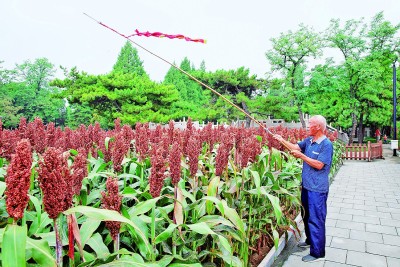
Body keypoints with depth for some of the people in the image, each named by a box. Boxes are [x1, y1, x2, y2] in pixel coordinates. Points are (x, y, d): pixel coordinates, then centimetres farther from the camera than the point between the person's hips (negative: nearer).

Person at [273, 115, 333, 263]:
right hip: (306, 186, 8)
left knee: (316, 220, 0)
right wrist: (282, 140, -1)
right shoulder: (308, 140, 5)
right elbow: (295, 147, 7)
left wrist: (301, 155, -19)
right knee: (306, 216, 22)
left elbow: (319, 165, -22)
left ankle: (317, 253, 14)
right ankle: (310, 240, 42)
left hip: (317, 189, -8)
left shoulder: (326, 144, -17)